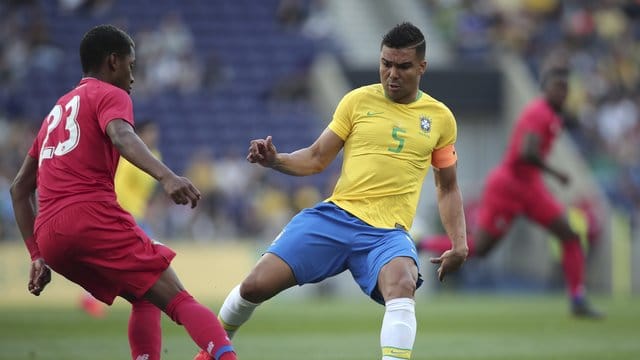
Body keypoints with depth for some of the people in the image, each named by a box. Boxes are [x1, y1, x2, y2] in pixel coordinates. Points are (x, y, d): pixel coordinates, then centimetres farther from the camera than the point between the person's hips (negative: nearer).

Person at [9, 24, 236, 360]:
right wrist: (166, 176, -32)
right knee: (179, 301, -12)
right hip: (93, 217, -7)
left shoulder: (57, 111, 31)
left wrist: (36, 255, 30)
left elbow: (20, 188, 31)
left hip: (49, 236, 7)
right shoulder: (110, 95, 9)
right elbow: (121, 136, -16)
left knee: (146, 298, 23)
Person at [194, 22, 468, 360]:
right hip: (334, 216, 1)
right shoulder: (358, 101, 6)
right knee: (256, 285, -8)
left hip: (387, 232, -1)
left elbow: (448, 188, 20)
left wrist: (459, 242, 9)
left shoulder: (440, 118, 9)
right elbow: (316, 159, 10)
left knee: (402, 284, -36)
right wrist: (275, 160, -10)